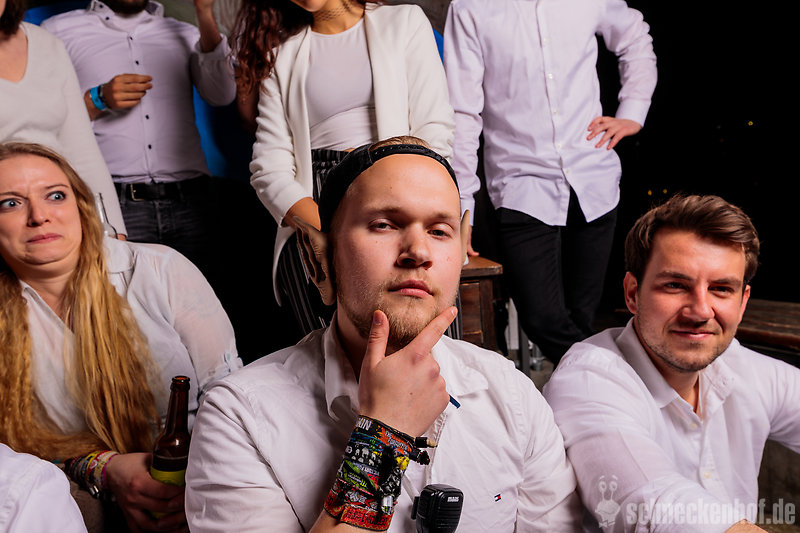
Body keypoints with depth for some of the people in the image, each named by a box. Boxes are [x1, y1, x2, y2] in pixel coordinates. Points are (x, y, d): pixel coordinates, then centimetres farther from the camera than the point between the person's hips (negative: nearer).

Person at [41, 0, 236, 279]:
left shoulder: (184, 33, 23)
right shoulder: (59, 31, 15)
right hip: (113, 201, -2)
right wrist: (98, 99, -7)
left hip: (189, 202, 2)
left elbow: (222, 95, 3)